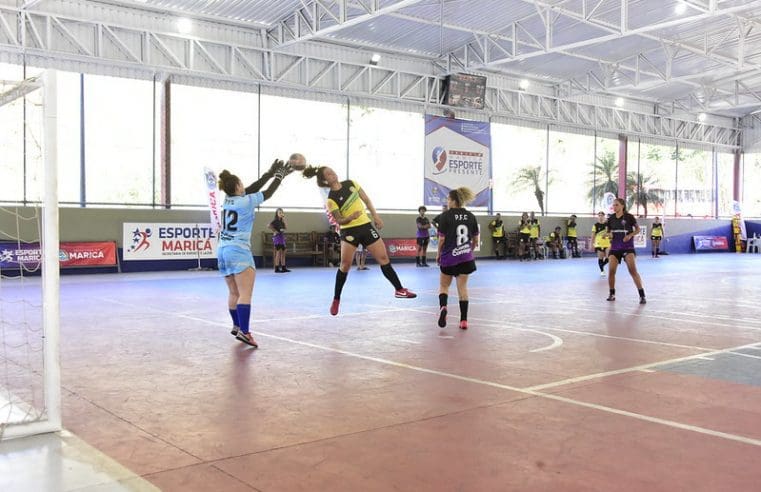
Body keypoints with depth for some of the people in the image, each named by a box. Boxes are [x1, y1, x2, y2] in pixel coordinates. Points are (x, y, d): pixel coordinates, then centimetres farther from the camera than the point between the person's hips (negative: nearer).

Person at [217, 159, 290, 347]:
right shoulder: (246, 202, -9)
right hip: (239, 251, -8)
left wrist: (269, 174, 20)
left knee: (233, 293, 17)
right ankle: (244, 331, -22)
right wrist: (279, 176, 17)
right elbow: (268, 193, 3)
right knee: (245, 293, -13)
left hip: (223, 250, 8)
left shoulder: (227, 200, 9)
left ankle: (237, 326, 27)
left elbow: (252, 189, 17)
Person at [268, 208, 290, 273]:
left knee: (283, 253, 9)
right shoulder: (275, 221, -7)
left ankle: (283, 268, 13)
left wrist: (284, 218, 2)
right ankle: (277, 268, -9)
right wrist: (274, 231, -14)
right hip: (277, 237, -8)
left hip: (282, 237, 8)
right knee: (278, 253, -10)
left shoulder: (281, 221, 16)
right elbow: (269, 226, -21)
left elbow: (284, 228, 3)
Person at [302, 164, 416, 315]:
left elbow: (366, 200, 11)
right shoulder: (331, 200, -11)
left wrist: (375, 216, 7)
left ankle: (399, 289, 12)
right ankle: (336, 300, 4)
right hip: (348, 231, -4)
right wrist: (350, 217, -30)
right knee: (345, 265, -10)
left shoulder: (351, 183, 2)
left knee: (383, 258, 3)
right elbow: (339, 221, -11)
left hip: (366, 226, 4)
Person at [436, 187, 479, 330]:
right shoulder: (470, 216, 3)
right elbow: (476, 239, 8)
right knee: (462, 287, 8)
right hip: (466, 258, 3)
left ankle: (443, 307, -15)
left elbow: (442, 239, -9)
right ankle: (464, 320, 5)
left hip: (449, 258, -3)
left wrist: (438, 254, 5)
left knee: (444, 286, 13)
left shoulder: (446, 215, -9)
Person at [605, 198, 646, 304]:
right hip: (615, 247, 4)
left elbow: (638, 229, 4)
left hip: (628, 247, -4)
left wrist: (630, 235, -13)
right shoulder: (611, 218, 5)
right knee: (611, 271, -4)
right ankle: (612, 294, 14)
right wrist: (609, 234, -6)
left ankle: (642, 295, -10)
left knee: (633, 270, -14)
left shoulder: (629, 217, -6)